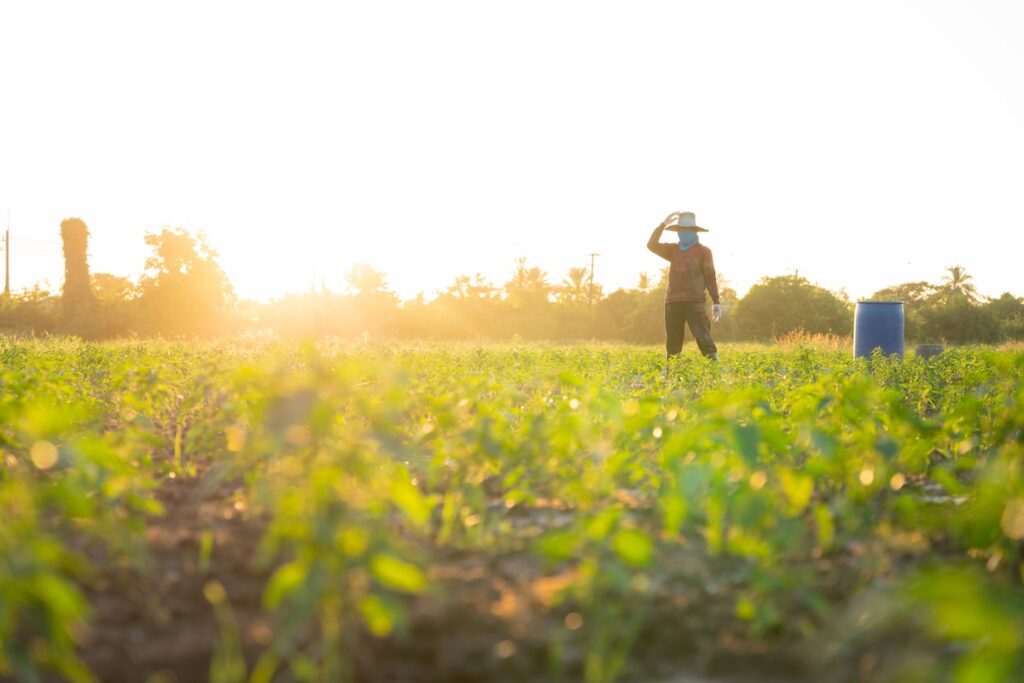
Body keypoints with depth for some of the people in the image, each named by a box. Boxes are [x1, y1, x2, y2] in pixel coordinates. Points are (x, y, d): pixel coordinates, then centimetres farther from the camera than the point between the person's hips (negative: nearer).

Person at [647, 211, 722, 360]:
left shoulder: (703, 251, 4)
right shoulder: (673, 250, 16)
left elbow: (710, 278, 2)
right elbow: (652, 245, 4)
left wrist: (716, 302, -4)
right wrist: (663, 224, -1)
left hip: (694, 301, -5)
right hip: (673, 301, 5)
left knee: (703, 338, -13)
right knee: (672, 343, 7)